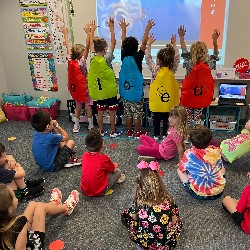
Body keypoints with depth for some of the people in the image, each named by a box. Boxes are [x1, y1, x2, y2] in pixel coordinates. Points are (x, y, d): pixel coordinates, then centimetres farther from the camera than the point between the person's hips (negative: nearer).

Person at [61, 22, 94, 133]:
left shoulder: (70, 61, -7)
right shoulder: (81, 62, -21)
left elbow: (68, 46, 4)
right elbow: (87, 48, -28)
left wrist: (65, 34, 16)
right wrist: (88, 33, -30)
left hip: (75, 88, 6)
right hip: (84, 88, -5)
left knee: (78, 107, 16)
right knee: (88, 107, 7)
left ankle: (76, 126, 22)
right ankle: (90, 126, 16)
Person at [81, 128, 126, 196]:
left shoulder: (84, 156, -5)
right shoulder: (104, 158, -18)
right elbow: (114, 170, 0)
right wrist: (114, 165, 23)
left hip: (84, 190, 5)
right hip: (99, 192, -5)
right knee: (118, 171, 7)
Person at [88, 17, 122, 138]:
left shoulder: (93, 59, -6)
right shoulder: (106, 59, -18)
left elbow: (90, 45, 9)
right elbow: (113, 44, -14)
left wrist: (92, 30, 16)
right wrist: (111, 28, -11)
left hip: (98, 90, 5)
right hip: (109, 90, -4)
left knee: (100, 112, 14)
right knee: (111, 112, 7)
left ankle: (101, 131, 24)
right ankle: (113, 131, 16)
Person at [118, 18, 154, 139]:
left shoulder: (124, 57, -3)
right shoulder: (137, 58, -15)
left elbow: (123, 42, 9)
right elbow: (144, 43, -11)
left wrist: (123, 28, 19)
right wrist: (147, 29, -4)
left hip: (125, 90, 5)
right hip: (136, 90, -5)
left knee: (128, 113, 13)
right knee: (137, 114, 5)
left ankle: (130, 131, 23)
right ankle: (138, 132, 14)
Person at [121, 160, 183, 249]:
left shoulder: (138, 201, -19)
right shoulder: (168, 200, -17)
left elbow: (134, 218, 0)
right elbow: (173, 222, -4)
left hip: (145, 243, -2)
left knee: (126, 215, 20)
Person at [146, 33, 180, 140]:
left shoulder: (155, 69, -13)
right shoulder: (172, 69, -7)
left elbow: (148, 58, -4)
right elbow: (177, 58, 8)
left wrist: (149, 44, 2)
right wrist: (174, 45, 14)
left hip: (156, 100, -2)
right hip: (169, 100, 2)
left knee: (156, 118, 10)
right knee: (166, 118, 11)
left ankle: (156, 135, 17)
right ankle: (165, 135, 18)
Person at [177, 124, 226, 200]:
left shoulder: (189, 154, -13)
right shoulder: (216, 151, -5)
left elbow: (181, 168, 4)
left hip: (198, 193, -3)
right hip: (218, 191, 4)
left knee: (179, 170, 15)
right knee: (222, 168, 30)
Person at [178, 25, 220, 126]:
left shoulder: (189, 64, -21)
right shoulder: (209, 65, -19)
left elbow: (184, 52, -4)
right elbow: (215, 55, 0)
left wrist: (181, 37, 5)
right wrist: (215, 41, -2)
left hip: (188, 97, -1)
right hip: (202, 99, 1)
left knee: (187, 119, 15)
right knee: (197, 119, 17)